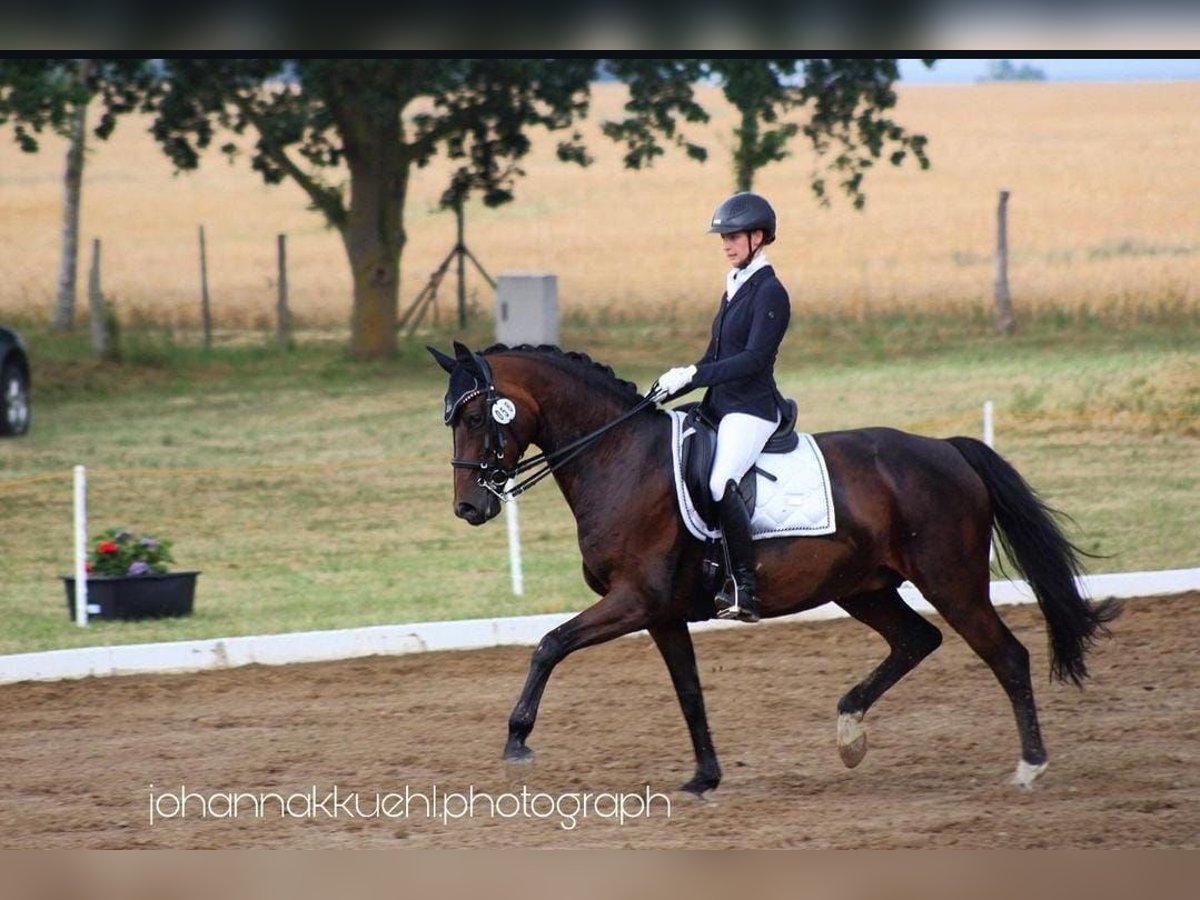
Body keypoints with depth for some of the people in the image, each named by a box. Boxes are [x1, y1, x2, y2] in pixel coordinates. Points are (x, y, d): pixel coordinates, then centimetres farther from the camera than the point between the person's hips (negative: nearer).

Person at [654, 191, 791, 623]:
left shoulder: (769, 292, -11)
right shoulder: (736, 286, 17)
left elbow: (753, 359, -20)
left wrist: (694, 375, -23)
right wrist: (678, 382, 11)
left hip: (751, 409, -10)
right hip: (721, 406, 10)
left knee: (720, 483, -30)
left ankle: (745, 589, -32)